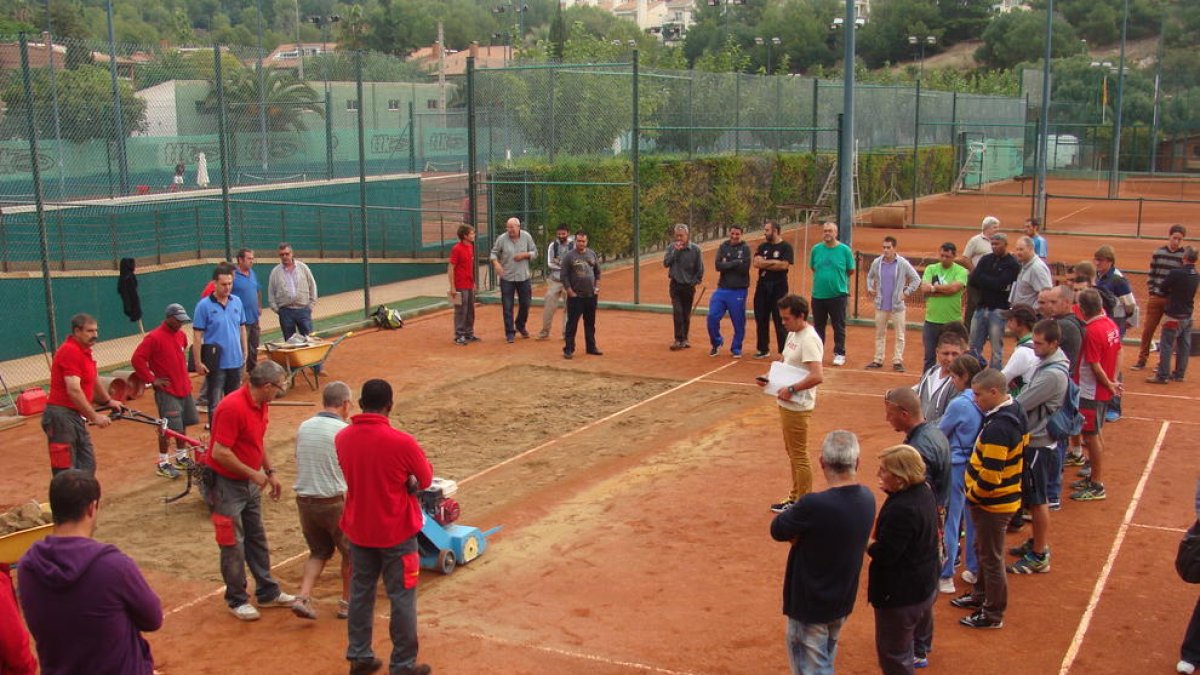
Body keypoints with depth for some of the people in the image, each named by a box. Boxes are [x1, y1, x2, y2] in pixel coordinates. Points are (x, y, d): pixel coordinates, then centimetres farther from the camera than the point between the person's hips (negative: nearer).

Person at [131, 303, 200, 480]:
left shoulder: (181, 335, 8)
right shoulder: (154, 337, -16)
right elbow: (137, 359, -19)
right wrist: (152, 380, -16)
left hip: (184, 388, 7)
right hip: (166, 391, -7)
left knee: (183, 424, 15)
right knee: (169, 428, -7)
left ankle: (181, 456, 29)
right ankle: (163, 463, 4)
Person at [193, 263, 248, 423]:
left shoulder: (237, 302, 3)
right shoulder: (204, 305, -11)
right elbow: (197, 336, -10)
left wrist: (244, 353, 12)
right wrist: (198, 362, -13)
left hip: (236, 361, 5)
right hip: (216, 363, -5)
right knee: (215, 405, 2)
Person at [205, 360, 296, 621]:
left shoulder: (261, 405, 3)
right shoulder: (232, 408, -26)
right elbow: (219, 453, -27)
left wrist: (270, 472, 11)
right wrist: (253, 473, -18)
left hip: (250, 482, 9)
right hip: (227, 484, -9)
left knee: (257, 539, 17)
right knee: (233, 544, 2)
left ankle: (268, 592, 28)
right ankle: (237, 600, 16)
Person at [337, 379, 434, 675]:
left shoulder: (342, 438, -6)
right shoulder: (401, 442, -22)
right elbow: (426, 480, -8)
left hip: (358, 529, 5)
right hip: (396, 532, -5)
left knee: (360, 591, 18)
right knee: (402, 598, 7)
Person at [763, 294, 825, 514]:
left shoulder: (809, 340, -21)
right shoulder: (793, 334, 9)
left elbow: (817, 376, -30)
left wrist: (791, 389, -24)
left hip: (798, 407, -10)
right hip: (787, 404, 10)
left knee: (799, 455, 0)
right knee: (792, 453, 20)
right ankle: (795, 498, 33)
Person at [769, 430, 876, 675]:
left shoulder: (814, 505, -31)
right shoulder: (867, 499, -8)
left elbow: (777, 530, -16)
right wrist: (801, 532, -13)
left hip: (809, 605, -7)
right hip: (843, 601, 7)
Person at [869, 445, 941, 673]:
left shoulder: (902, 510, -35)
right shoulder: (924, 491, -5)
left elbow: (884, 554, -30)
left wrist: (867, 544, -12)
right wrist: (892, 492, -2)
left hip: (901, 592, -11)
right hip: (926, 581, 11)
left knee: (893, 651, 3)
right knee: (920, 617, 37)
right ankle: (919, 653, 65)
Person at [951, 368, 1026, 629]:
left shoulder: (997, 429, -30)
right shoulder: (1015, 412, 1)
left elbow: (990, 477, -31)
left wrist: (973, 494, -11)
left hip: (992, 503, -10)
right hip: (1005, 497, 10)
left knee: (991, 557, 6)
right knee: (984, 550, 25)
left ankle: (993, 614, 20)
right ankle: (981, 595, 43)